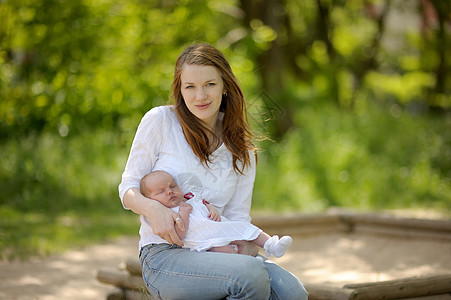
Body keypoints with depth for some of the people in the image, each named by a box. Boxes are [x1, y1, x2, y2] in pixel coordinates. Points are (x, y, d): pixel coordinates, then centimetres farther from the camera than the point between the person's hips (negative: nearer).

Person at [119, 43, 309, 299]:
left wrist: (247, 247, -13)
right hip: (164, 255, -4)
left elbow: (237, 215, 10)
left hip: (213, 252, 4)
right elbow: (129, 188, 2)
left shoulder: (241, 150, 13)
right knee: (251, 274, -31)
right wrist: (155, 209, -20)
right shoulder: (160, 120, 1)